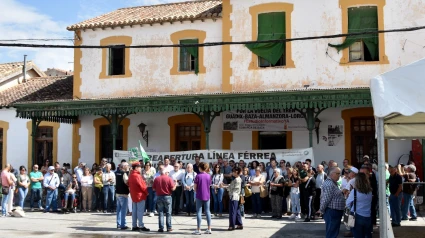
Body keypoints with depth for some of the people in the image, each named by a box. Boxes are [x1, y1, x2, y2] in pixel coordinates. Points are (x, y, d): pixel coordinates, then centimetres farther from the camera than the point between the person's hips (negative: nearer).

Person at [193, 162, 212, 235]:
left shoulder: (198, 176, -11)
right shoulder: (208, 176, 1)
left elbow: (195, 187, -7)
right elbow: (209, 185, 7)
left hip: (199, 196, -4)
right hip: (207, 196, 4)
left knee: (199, 212, 1)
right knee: (207, 211, 10)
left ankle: (198, 230, 1)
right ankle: (209, 229, 12)